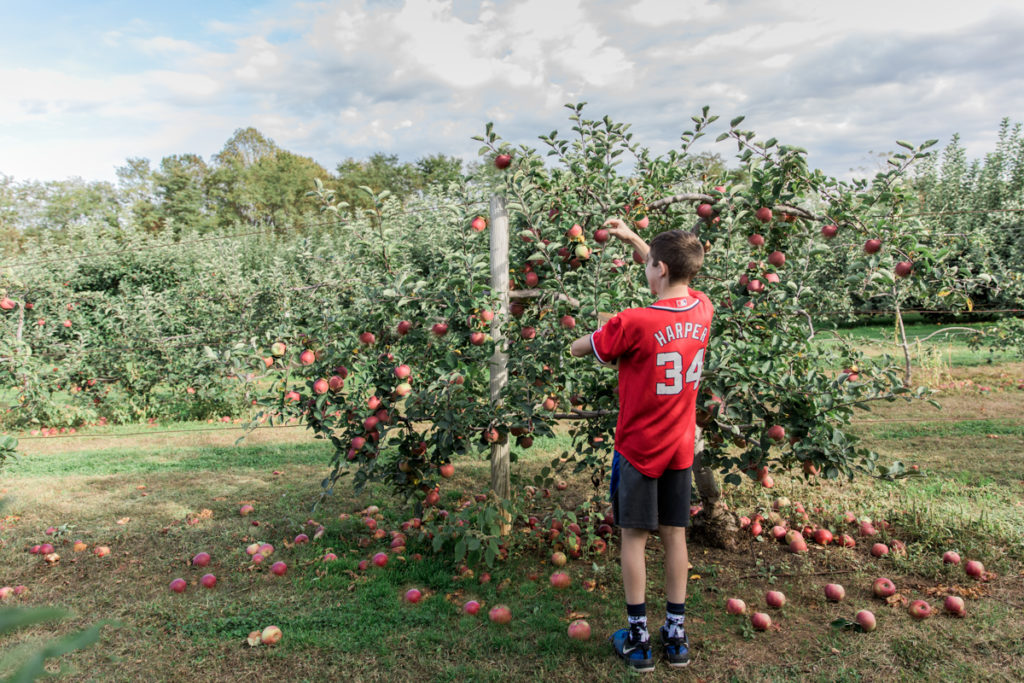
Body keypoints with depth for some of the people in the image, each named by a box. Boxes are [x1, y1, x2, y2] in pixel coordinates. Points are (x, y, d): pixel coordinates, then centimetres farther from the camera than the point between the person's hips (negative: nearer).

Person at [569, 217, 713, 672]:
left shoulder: (633, 323, -23)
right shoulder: (703, 311, -5)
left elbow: (577, 348, -8)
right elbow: (677, 275, 16)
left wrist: (607, 333, 8)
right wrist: (631, 237, 16)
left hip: (638, 447, -5)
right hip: (680, 447, 5)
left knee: (634, 537, 7)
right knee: (675, 536, 13)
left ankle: (638, 639, 17)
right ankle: (676, 636, 23)